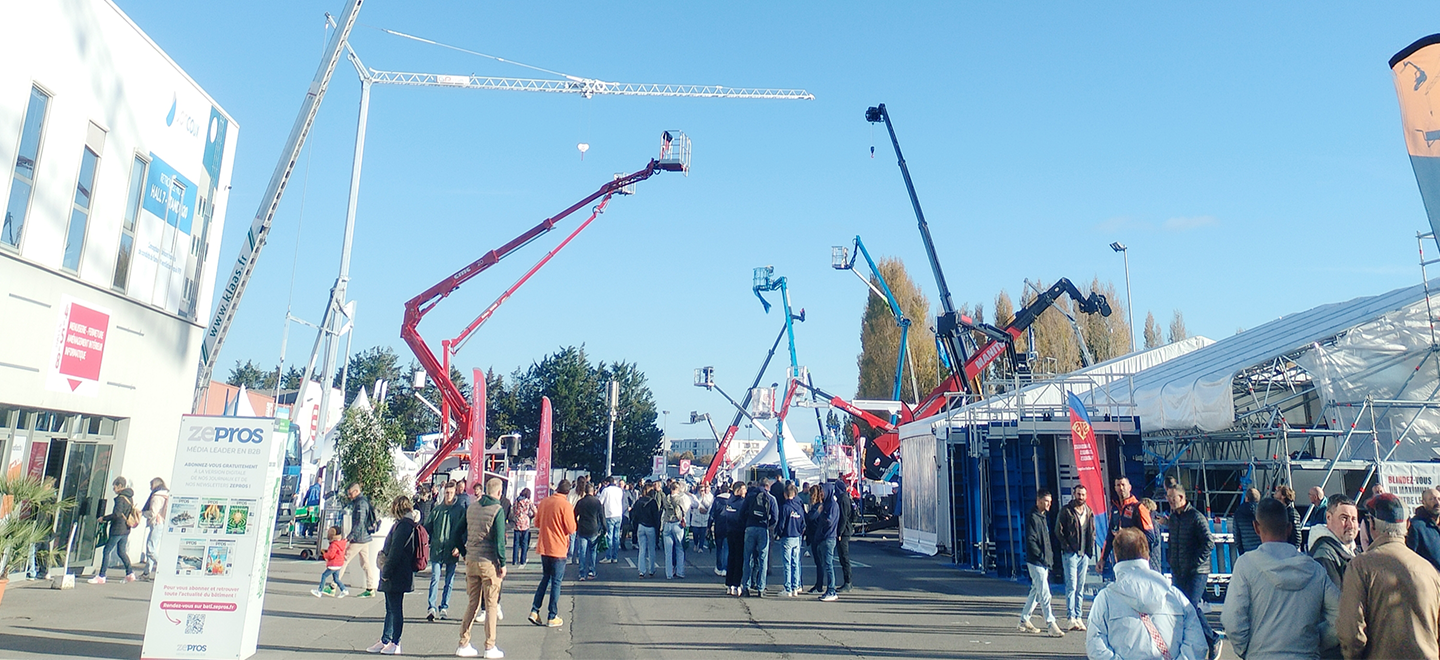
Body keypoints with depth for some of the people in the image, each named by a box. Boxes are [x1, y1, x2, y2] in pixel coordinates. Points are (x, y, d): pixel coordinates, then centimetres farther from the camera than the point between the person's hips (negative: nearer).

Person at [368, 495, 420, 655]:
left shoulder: (403, 525, -19)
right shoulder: (410, 525, 12)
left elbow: (395, 553, -21)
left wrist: (386, 572, -17)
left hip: (396, 576, -10)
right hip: (396, 576, 10)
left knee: (395, 609, -1)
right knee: (391, 608, 16)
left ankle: (395, 644, 6)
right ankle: (385, 641, 25)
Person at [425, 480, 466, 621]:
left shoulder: (460, 510, 1)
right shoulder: (437, 509, 5)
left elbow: (464, 530, 1)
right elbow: (427, 527, 10)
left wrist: (459, 547, -8)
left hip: (452, 552, 0)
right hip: (436, 550, 0)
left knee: (449, 581, 7)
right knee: (435, 579, -6)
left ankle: (444, 607, 17)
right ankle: (432, 608, -4)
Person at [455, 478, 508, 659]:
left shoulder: (471, 508, 8)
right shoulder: (498, 509, -11)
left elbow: (461, 531, 12)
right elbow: (499, 539, -13)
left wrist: (463, 551, 21)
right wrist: (503, 563, -7)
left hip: (471, 561, 6)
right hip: (489, 562, -6)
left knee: (472, 602, 14)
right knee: (491, 604, 3)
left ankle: (464, 644, 16)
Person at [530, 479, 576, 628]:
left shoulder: (543, 502, 3)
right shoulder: (566, 505, -14)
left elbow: (537, 524, 12)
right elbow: (571, 529, -13)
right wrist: (572, 516, 4)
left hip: (543, 547, 5)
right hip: (558, 549, -5)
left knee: (545, 578, 19)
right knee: (556, 582, 4)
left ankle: (534, 610, 11)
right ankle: (552, 617, 9)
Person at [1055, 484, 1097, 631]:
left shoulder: (1089, 512, 12)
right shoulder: (1066, 510, -4)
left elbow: (1092, 532, 18)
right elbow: (1059, 531, -5)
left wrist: (1090, 550, 7)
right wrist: (1068, 547, -10)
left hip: (1084, 554, 5)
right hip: (1070, 553, -5)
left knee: (1080, 587, 9)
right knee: (1071, 586, -9)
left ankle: (1078, 617, 15)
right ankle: (1070, 618, -8)